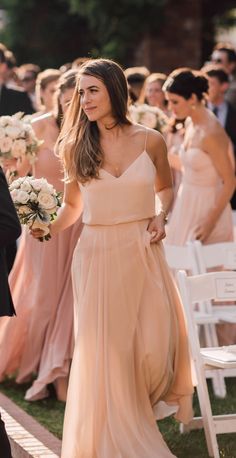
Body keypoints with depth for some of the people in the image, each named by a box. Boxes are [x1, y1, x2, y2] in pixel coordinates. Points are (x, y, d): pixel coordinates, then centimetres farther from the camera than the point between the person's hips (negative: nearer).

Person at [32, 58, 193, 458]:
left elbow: (165, 188, 19)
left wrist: (161, 215, 0)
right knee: (106, 350, 0)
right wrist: (50, 229, -7)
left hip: (143, 255, 0)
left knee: (156, 344, -7)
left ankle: (142, 412, 24)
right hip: (97, 256, 0)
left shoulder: (149, 140, 1)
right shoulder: (75, 146, 3)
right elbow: (73, 205, 11)